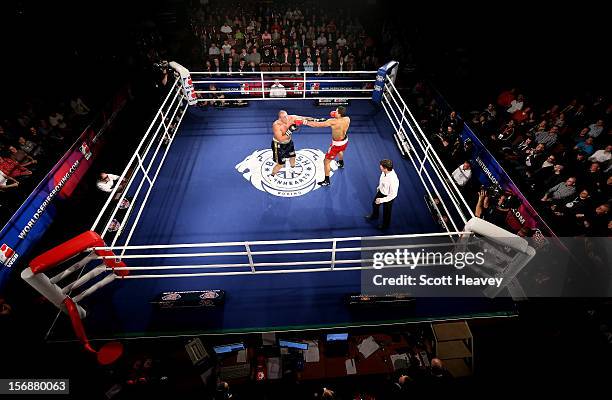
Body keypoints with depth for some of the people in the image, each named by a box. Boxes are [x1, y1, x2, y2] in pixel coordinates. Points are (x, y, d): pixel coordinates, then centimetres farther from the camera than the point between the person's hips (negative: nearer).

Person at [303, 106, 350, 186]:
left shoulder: (333, 121, -31)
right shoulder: (347, 119, -12)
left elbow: (318, 124, -31)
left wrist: (306, 122, -26)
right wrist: (335, 115, -1)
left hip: (337, 144, -7)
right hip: (345, 141, 7)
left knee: (326, 161, 5)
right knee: (340, 151, 42)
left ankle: (327, 181, 12)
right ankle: (341, 163, 71)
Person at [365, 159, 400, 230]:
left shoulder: (393, 180, -41)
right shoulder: (385, 171, -21)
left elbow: (393, 195, -30)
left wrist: (382, 200, -27)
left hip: (388, 196, -7)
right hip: (381, 191, 7)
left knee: (386, 211, 21)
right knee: (375, 204, 30)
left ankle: (385, 225, 53)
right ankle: (374, 216, 64)